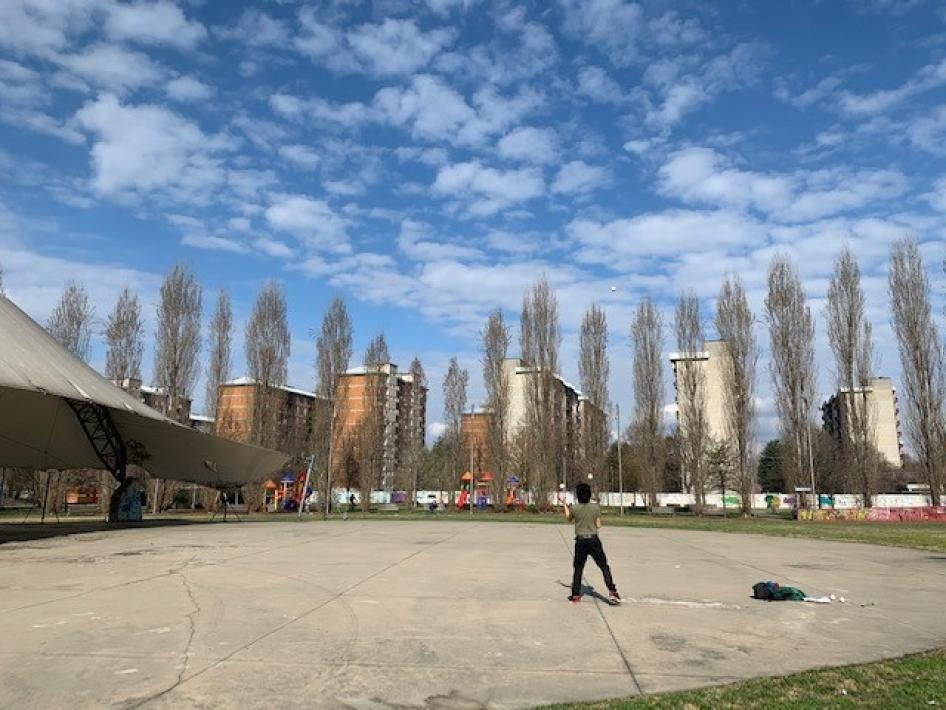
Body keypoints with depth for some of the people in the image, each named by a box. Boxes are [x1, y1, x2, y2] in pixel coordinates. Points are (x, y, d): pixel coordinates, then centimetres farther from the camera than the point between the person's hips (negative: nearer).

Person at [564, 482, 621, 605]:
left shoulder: (574, 508, -7)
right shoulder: (596, 507, -7)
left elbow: (568, 518, 14)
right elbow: (598, 526, -3)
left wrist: (565, 506, 27)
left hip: (580, 541, 1)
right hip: (594, 540, -1)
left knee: (578, 569, 13)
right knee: (604, 567, 8)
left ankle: (575, 595, 17)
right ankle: (612, 592, 1)